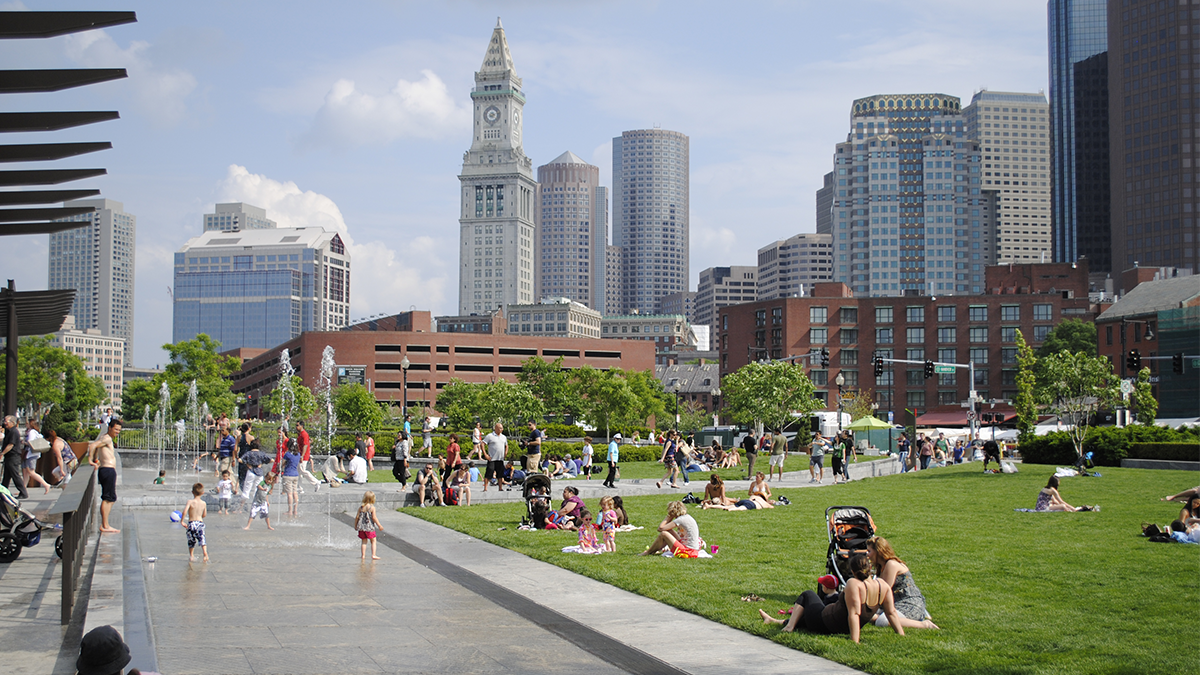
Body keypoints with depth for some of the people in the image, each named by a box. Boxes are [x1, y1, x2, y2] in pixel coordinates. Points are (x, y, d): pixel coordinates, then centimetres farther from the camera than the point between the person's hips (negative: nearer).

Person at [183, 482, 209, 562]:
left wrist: (182, 521, -12)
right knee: (202, 539, -1)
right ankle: (205, 553, -22)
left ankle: (191, 556, 26)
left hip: (191, 523, -1)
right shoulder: (203, 503, 2)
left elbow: (185, 511, -22)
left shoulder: (190, 502, -9)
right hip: (200, 522, 1)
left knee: (191, 541, 14)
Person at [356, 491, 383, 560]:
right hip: (370, 527, -4)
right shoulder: (372, 507, -12)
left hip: (361, 527, 4)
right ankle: (373, 555, 2)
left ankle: (363, 555, 14)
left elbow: (357, 517, 3)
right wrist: (379, 525, -7)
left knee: (364, 541, 14)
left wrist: (355, 525, 16)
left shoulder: (361, 507, 1)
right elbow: (374, 518, -14)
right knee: (373, 541, 8)